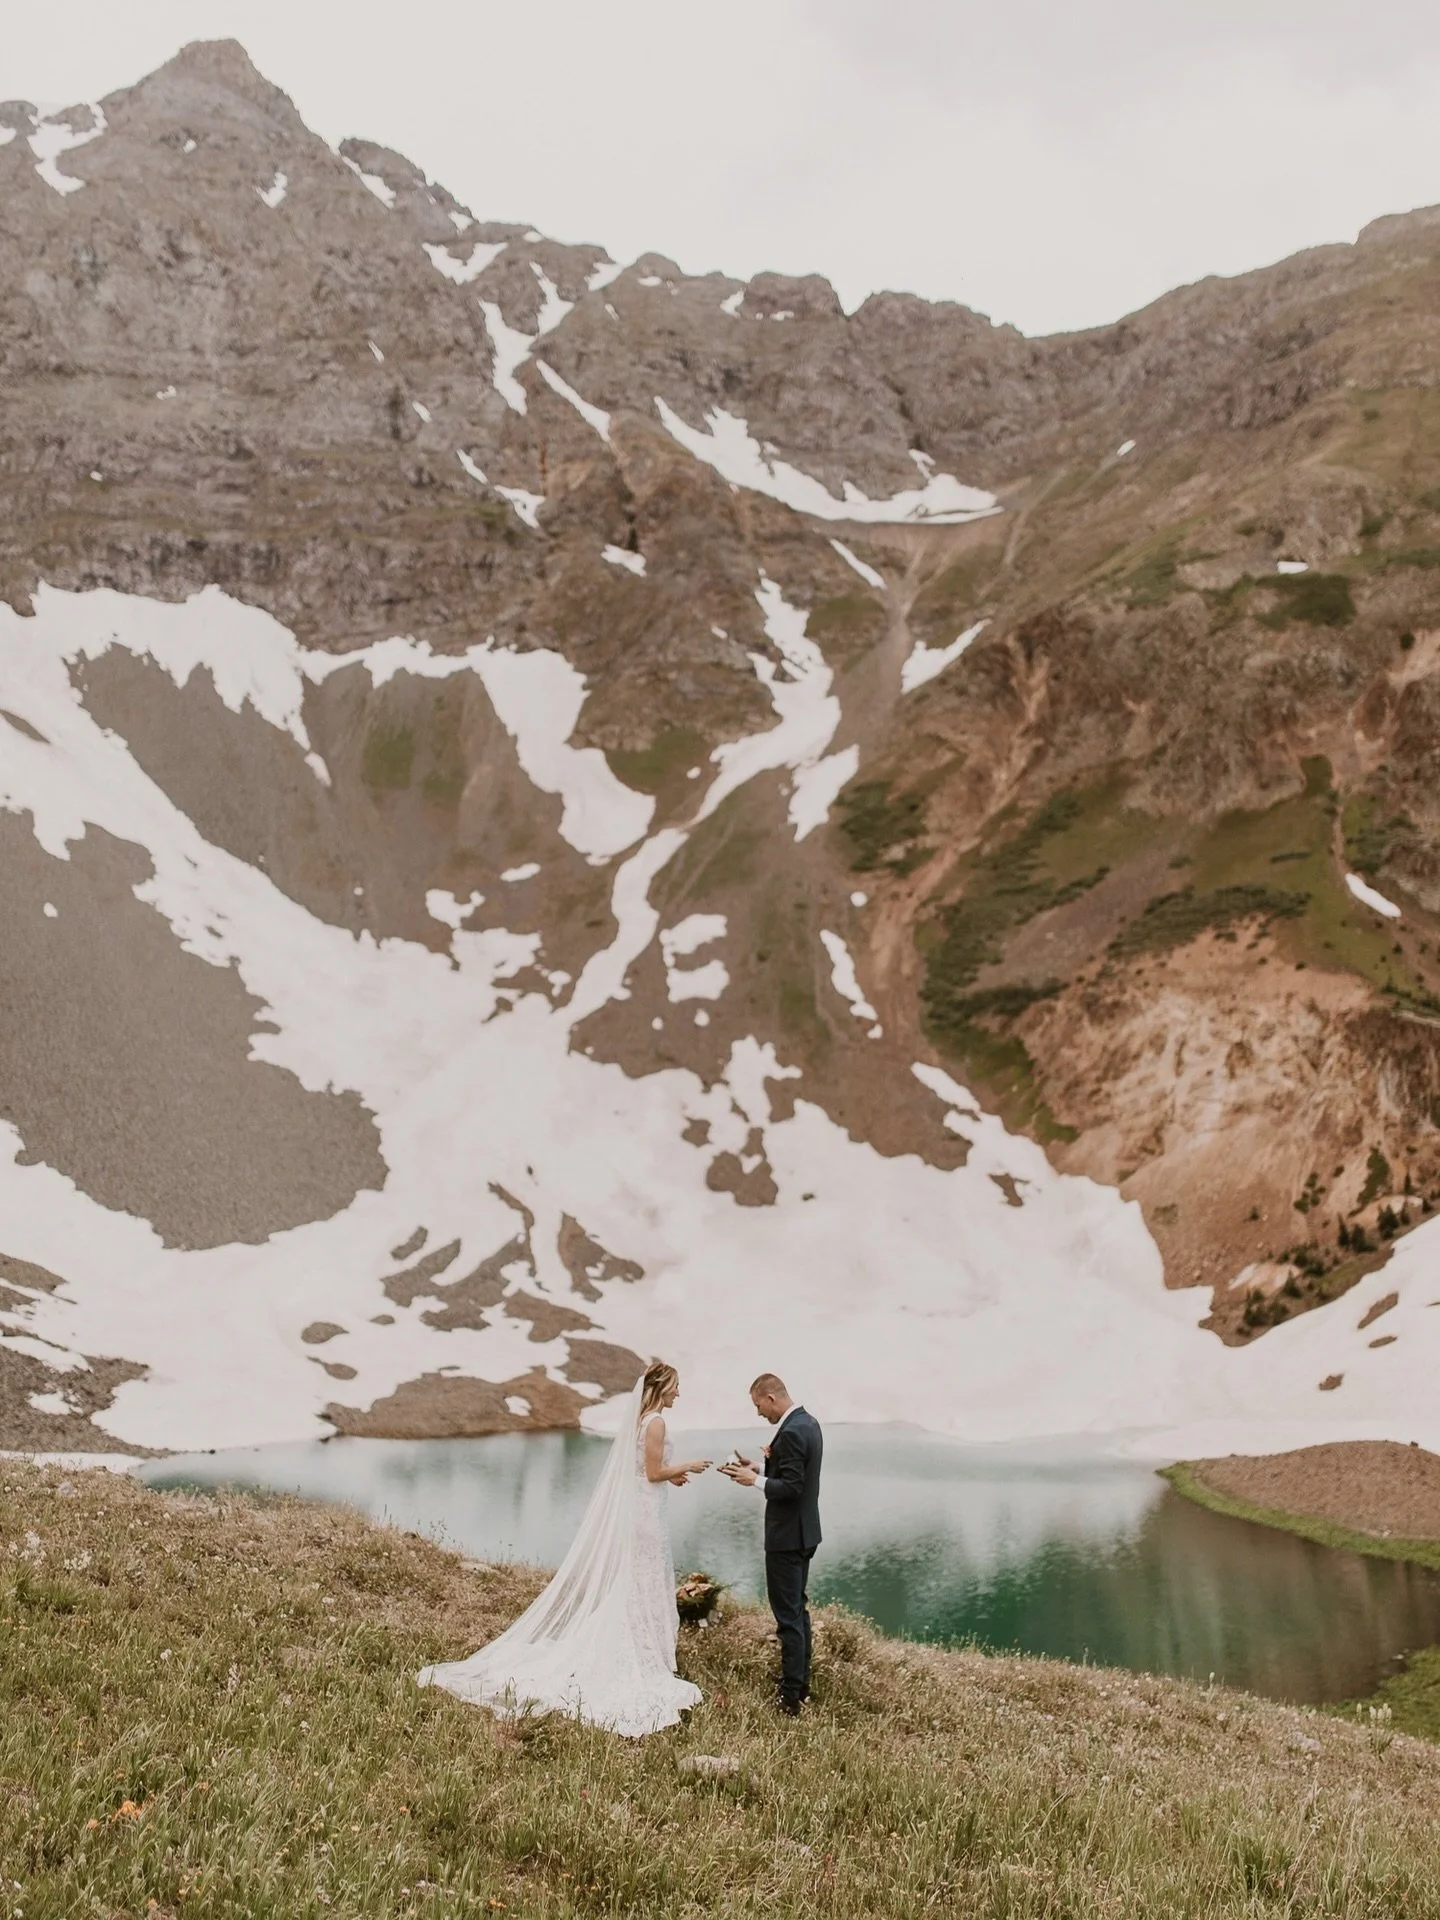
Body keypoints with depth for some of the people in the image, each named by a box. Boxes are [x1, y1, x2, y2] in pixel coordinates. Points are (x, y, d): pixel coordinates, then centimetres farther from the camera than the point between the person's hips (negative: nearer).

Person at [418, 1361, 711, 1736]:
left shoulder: (638, 1418, 11)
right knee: (642, 1587, 0)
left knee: (615, 1585, 14)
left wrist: (670, 1474, 16)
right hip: (644, 1512, -9)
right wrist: (686, 1466, -4)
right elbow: (654, 1473, -16)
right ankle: (639, 1667, 8)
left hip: (625, 1509, 9)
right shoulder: (656, 1422, -17)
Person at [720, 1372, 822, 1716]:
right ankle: (801, 1684, 28)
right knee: (797, 1609, 19)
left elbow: (791, 1487, -25)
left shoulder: (791, 1432, -23)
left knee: (788, 1615, -3)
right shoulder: (808, 1423, 8)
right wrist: (759, 1467, 7)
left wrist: (754, 1480, -15)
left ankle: (791, 1697, 2)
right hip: (804, 1532, 10)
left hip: (787, 1536, -10)